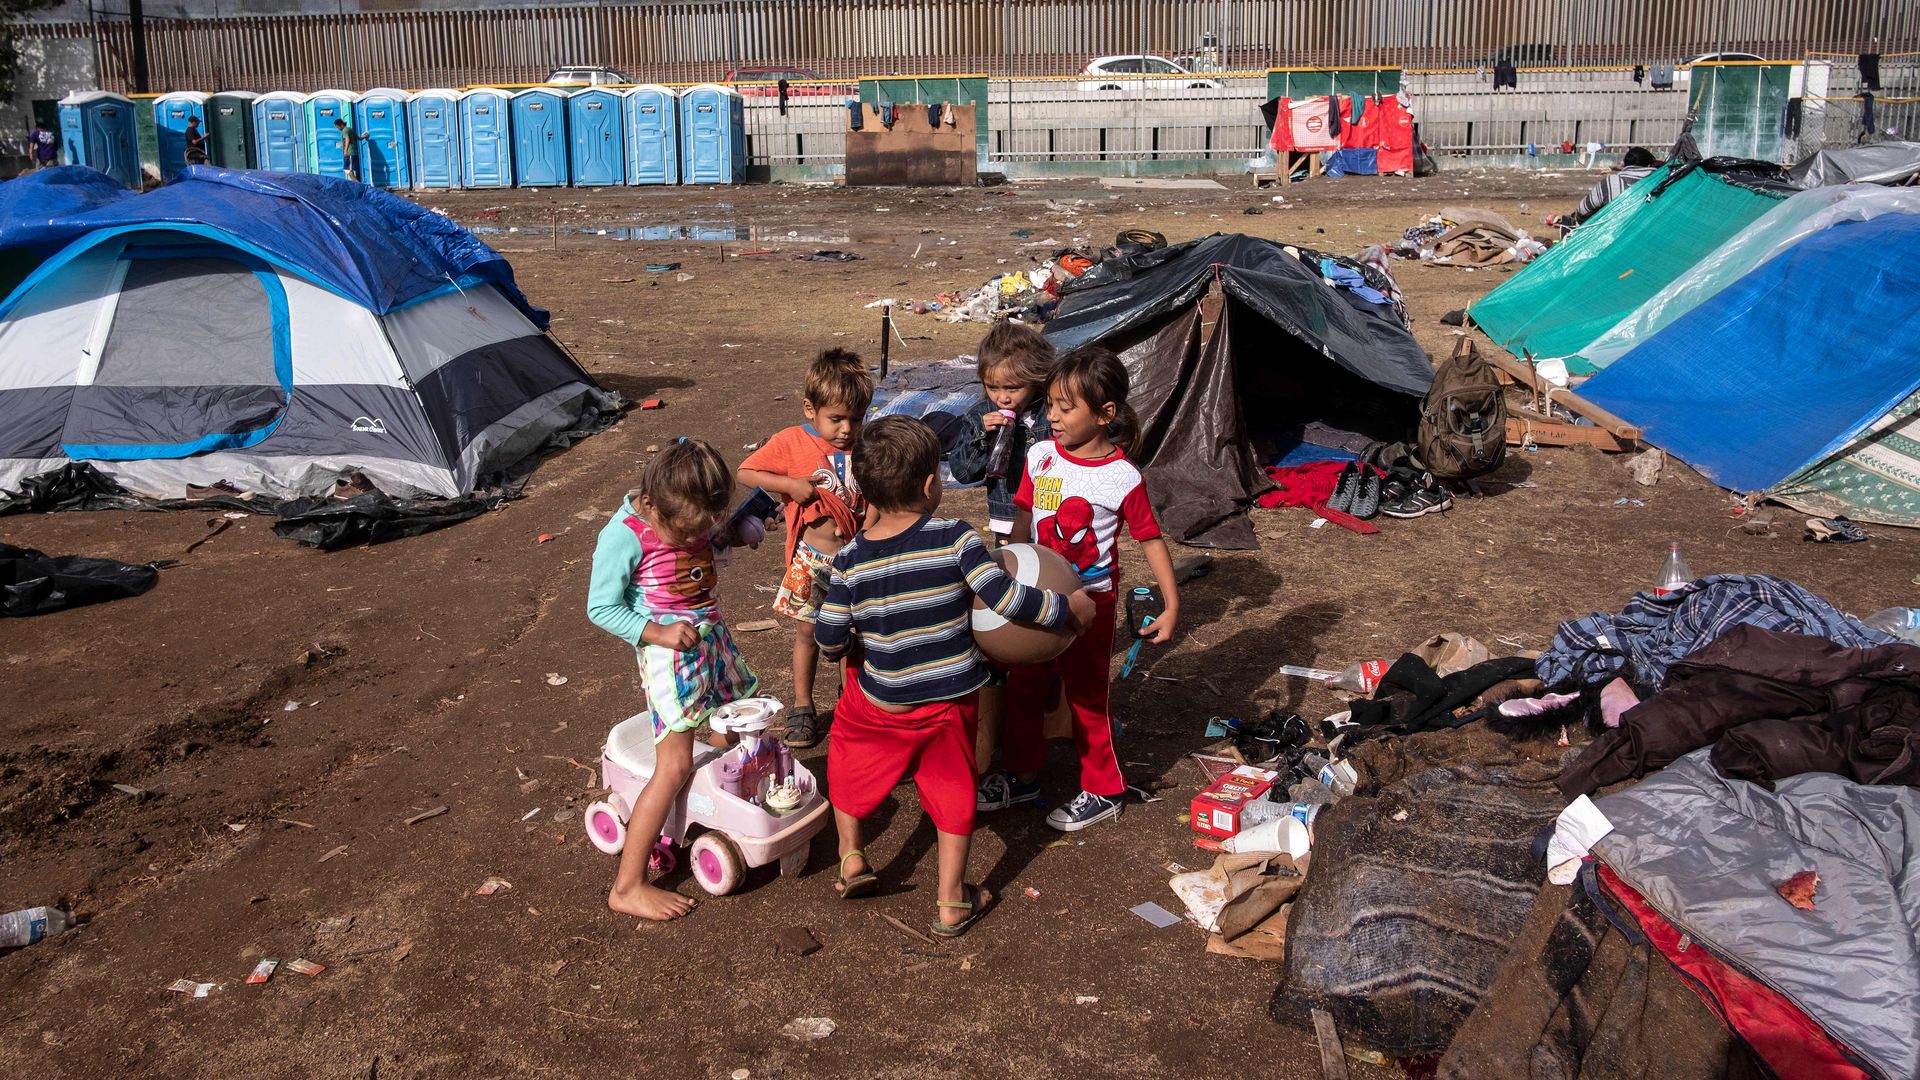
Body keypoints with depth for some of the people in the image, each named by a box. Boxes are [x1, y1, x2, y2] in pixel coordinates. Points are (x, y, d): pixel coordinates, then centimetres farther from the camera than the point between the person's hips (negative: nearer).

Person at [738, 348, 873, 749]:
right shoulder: (791, 442, -9)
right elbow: (746, 472, -6)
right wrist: (789, 484, -18)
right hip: (811, 559, -1)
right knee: (807, 631, 9)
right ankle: (802, 707, 23)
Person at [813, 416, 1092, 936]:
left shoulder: (851, 560, -12)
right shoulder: (955, 540, -19)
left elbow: (828, 639, -10)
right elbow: (1007, 598, -22)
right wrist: (1070, 607, -8)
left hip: (879, 705, 1)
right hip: (949, 703, -1)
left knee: (848, 762, 29)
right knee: (953, 789, 17)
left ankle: (850, 858, 33)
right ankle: (951, 902, 26)